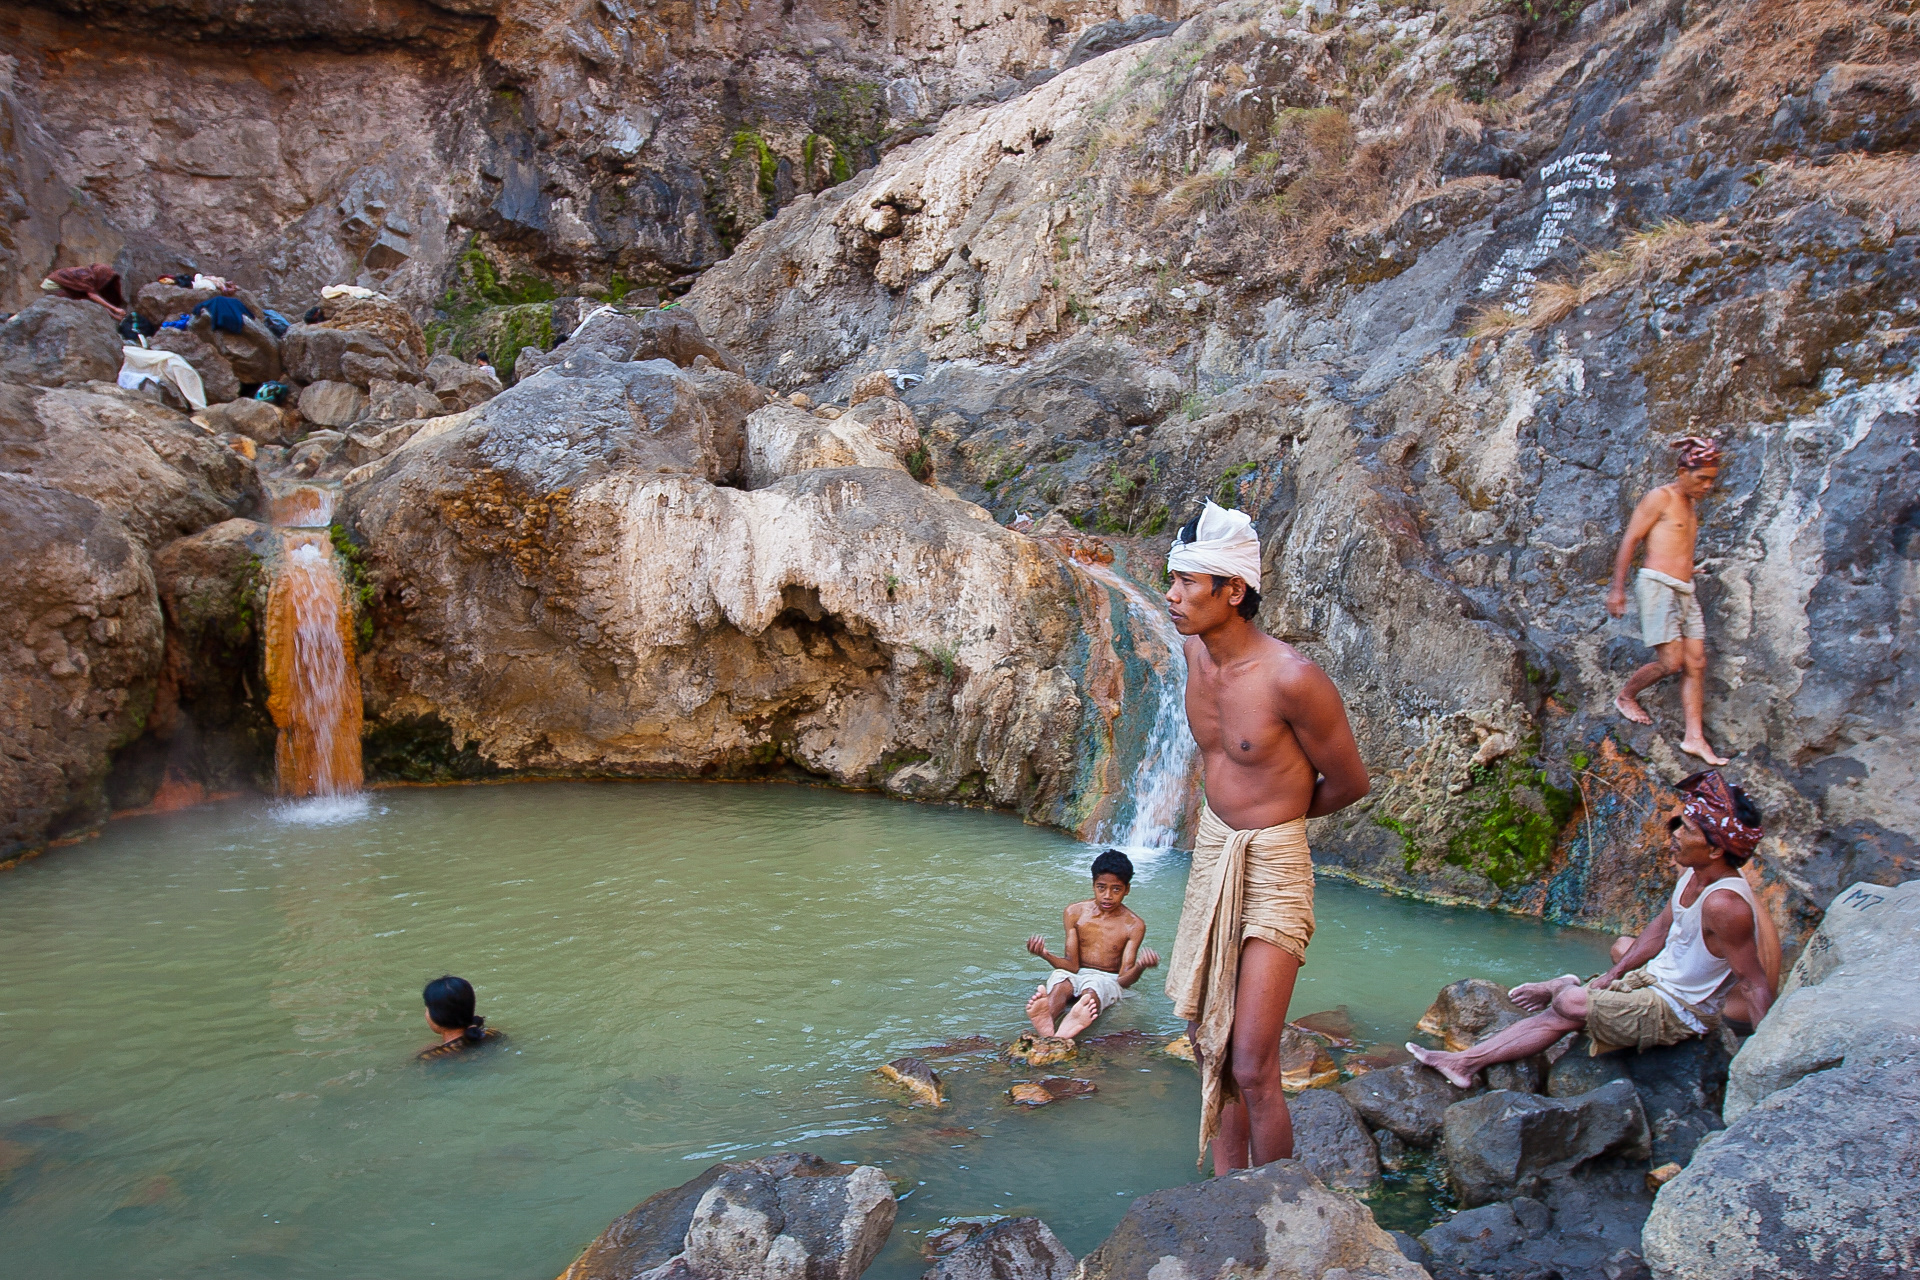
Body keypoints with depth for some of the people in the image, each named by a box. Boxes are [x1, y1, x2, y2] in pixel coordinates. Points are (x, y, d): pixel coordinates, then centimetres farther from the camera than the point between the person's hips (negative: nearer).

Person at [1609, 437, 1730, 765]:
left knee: (1696, 663, 1)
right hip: (1658, 585, -8)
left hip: (1686, 590, 8)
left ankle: (1694, 737, 2)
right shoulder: (1661, 498, -6)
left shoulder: (1692, 505, 18)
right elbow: (1630, 540, -8)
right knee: (1671, 661, -12)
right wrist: (1618, 588, -11)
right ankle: (1625, 697, 14)